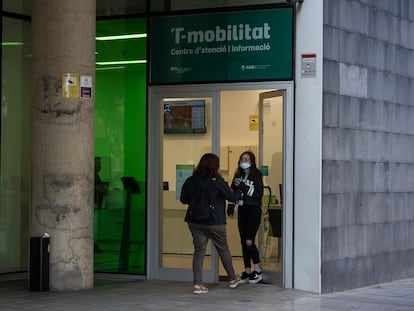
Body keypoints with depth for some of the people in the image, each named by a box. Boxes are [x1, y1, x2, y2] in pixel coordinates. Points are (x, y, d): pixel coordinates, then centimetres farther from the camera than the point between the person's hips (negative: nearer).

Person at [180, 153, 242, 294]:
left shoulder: (190, 181, -2)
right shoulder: (216, 182, -14)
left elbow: (183, 199, 7)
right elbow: (232, 197, -6)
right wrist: (238, 191, 15)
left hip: (194, 221, 3)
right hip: (214, 222, -3)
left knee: (199, 251, 5)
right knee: (223, 249, 15)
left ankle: (197, 284, -4)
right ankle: (232, 279, 30)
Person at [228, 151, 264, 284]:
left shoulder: (256, 175, -7)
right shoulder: (238, 175, 12)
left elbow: (259, 193, -15)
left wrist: (242, 186, -19)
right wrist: (230, 206, 8)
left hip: (253, 210, -6)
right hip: (242, 210, 6)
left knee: (249, 241, -11)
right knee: (243, 242, 7)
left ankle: (258, 271, 2)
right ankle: (247, 272, 14)